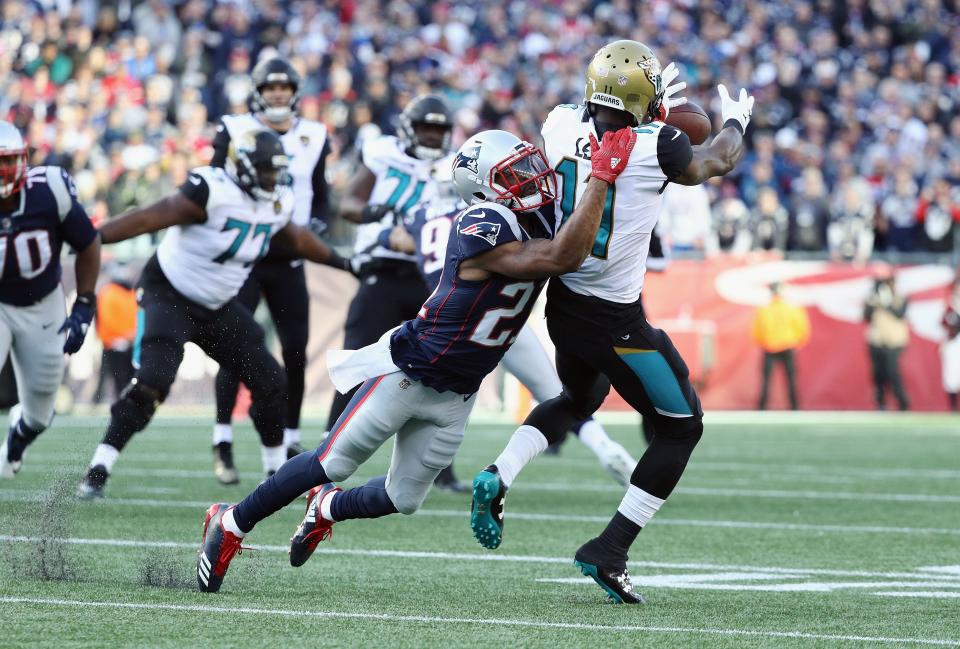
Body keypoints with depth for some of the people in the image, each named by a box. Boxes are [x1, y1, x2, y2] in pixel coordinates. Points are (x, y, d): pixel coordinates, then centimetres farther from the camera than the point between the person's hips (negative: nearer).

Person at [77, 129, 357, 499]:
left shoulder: (277, 203, -2)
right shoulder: (212, 193, -26)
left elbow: (297, 239, 20)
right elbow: (148, 219, -31)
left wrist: (344, 263, 28)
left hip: (217, 307, 8)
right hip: (170, 296, -7)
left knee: (269, 382, 5)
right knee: (152, 381, -24)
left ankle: (278, 472, 23)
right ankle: (97, 473, -19)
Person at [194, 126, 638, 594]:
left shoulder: (540, 221, 0)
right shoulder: (483, 228, -26)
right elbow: (562, 258, -34)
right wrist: (602, 177, -33)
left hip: (455, 396, 8)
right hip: (409, 370, -8)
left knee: (403, 498, 11)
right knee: (333, 464, -2)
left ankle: (326, 509, 40)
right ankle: (231, 524, 14)